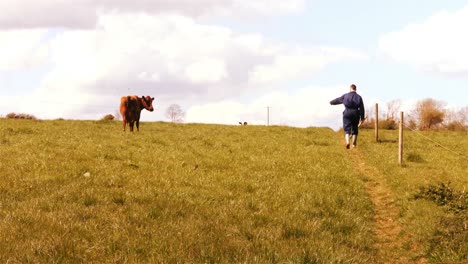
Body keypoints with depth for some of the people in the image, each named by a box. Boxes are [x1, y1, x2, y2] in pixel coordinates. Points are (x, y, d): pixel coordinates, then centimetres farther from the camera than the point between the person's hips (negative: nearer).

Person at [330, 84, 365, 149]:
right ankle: (354, 144, 10)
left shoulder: (345, 96, 4)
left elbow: (338, 100, 18)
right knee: (355, 129, 12)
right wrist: (362, 118, 6)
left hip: (347, 113, -1)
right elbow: (362, 108, 3)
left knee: (347, 129, -4)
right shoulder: (359, 97, 6)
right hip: (356, 114, 1)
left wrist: (331, 102, 39)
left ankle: (347, 142, -26)